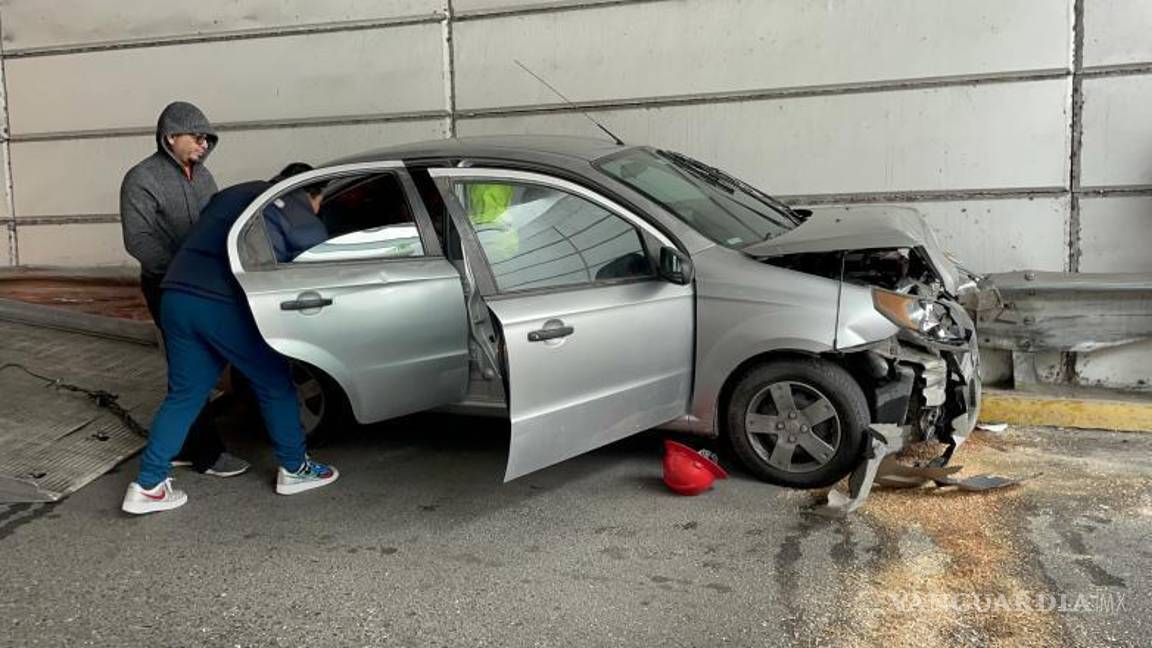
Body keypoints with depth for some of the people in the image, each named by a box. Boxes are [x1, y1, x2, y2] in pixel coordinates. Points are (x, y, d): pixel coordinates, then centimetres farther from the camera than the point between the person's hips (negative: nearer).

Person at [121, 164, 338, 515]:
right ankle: (294, 469, 21)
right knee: (275, 385, 11)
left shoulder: (234, 193, 27)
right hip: (223, 305, -7)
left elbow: (202, 242, 26)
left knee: (183, 394, 15)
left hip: (176, 296, 7)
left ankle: (147, 485, 15)